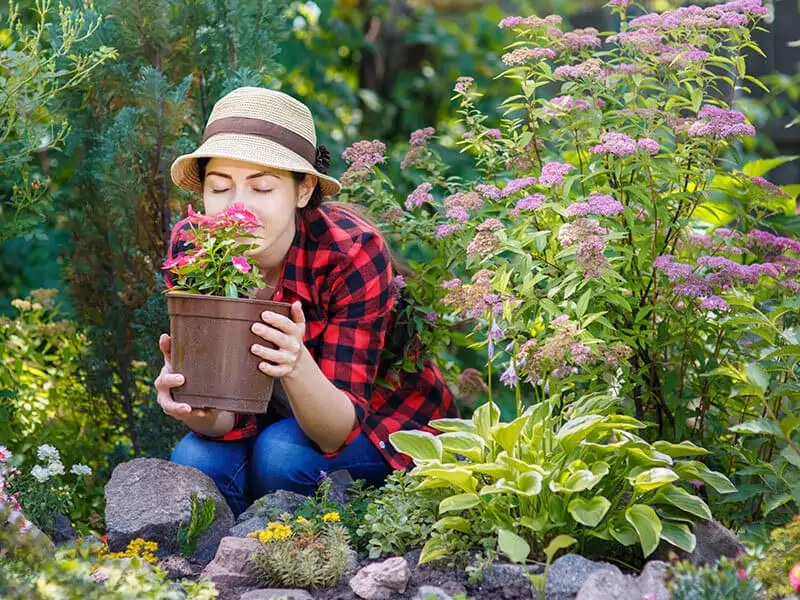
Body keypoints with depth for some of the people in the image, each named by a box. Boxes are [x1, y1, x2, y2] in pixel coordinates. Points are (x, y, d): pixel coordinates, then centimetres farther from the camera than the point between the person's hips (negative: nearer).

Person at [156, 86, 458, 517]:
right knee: (196, 459, -26)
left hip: (383, 415, -3)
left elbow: (339, 432, -32)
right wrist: (191, 405, -44)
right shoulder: (190, 248, -19)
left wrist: (297, 365, -52)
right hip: (276, 419, 3)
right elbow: (229, 418, -20)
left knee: (283, 454, -31)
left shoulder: (352, 252, -29)